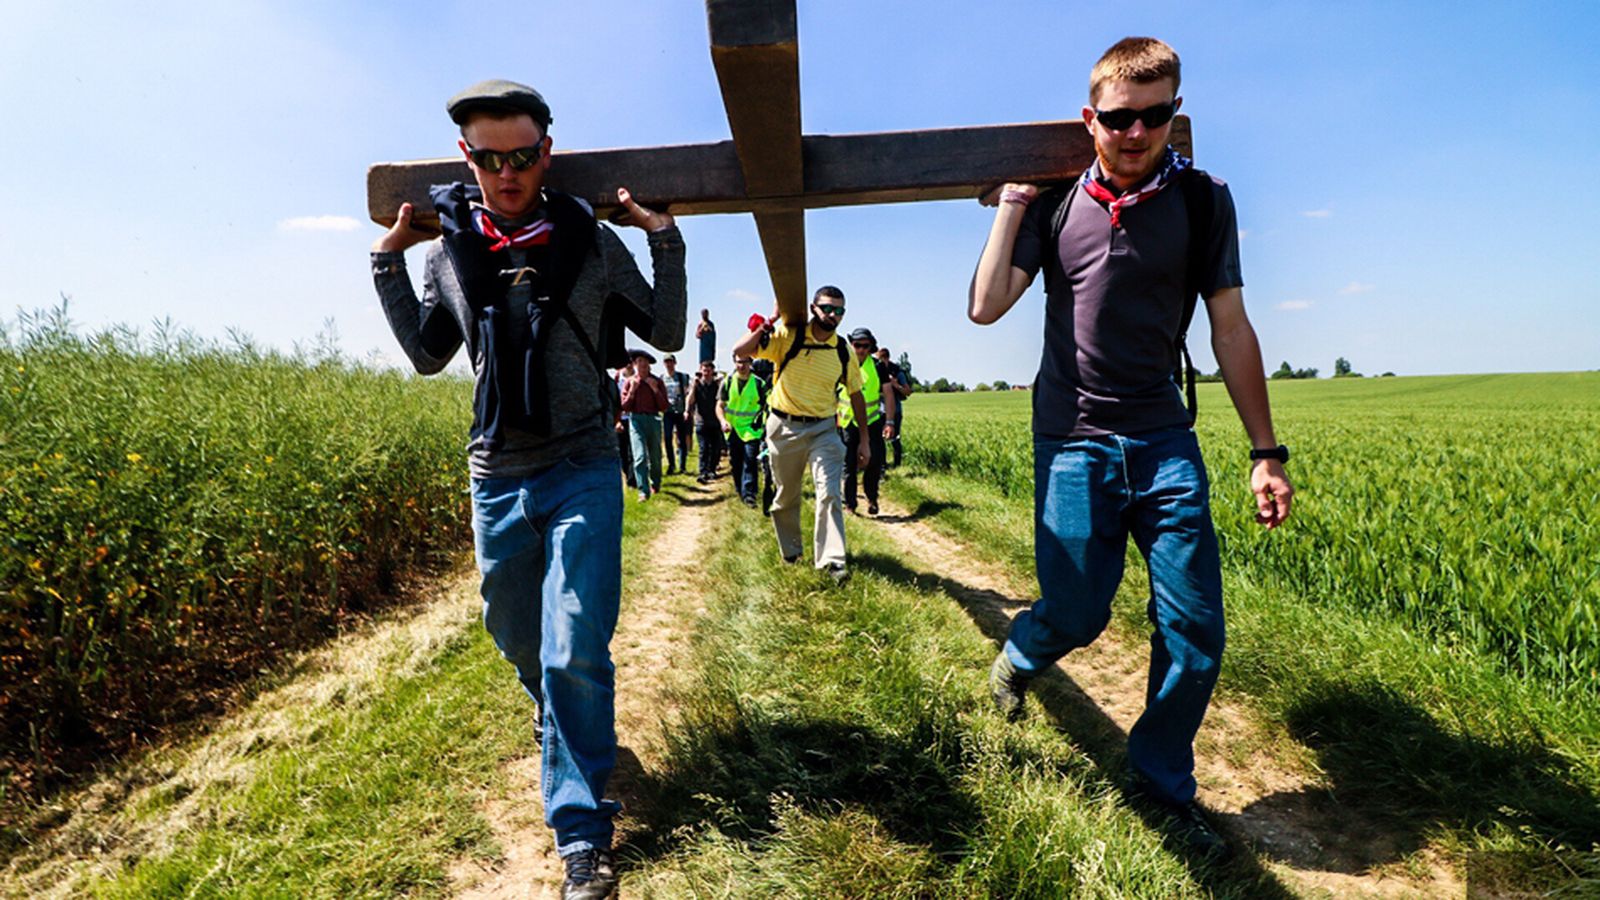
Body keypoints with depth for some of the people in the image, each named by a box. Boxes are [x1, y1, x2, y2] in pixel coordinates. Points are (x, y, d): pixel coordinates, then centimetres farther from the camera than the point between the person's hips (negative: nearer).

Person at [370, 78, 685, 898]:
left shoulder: (594, 242, -3)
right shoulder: (448, 251, 4)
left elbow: (667, 335, 4)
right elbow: (427, 356, 17)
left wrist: (665, 239, -5)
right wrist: (388, 263, 11)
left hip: (583, 472, -3)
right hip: (495, 477, 4)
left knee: (575, 654, -11)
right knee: (518, 638, 17)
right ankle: (574, 734, 48)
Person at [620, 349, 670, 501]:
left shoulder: (657, 382, 2)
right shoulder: (629, 382, 3)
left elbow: (664, 407, -2)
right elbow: (625, 406, -2)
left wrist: (655, 390, -13)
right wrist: (632, 390, -12)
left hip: (653, 420, 1)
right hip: (636, 420, -1)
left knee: (655, 457, 12)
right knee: (640, 457, -13)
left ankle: (655, 484, 36)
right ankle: (643, 491, -11)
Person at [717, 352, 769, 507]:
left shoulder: (759, 383, 1)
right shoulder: (728, 382, 4)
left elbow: (767, 406, 8)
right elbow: (720, 406, 5)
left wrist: (767, 424, -3)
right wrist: (723, 421, -13)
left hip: (752, 430, -2)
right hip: (733, 429, 2)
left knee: (751, 461, -16)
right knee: (735, 464, 10)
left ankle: (749, 494, -15)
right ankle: (740, 491, 27)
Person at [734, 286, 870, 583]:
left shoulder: (844, 353, 0)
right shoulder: (787, 336, -8)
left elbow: (856, 395, 9)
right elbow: (739, 350, -16)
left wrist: (864, 440, 8)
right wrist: (770, 322, -20)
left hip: (823, 428, 1)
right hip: (784, 427, -1)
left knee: (830, 493, -14)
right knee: (786, 496, 13)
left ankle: (832, 560, -12)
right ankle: (790, 551, 33)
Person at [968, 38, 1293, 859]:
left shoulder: (1202, 201, 4)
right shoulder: (1056, 205, 4)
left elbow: (1231, 330, 4)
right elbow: (985, 308, -4)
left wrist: (1266, 452, 1)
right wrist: (1012, 206, -4)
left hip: (1165, 441, 2)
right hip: (1074, 441, -1)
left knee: (1195, 628, -2)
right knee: (1076, 616, -3)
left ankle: (1162, 779, 22)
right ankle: (1019, 654, 35)